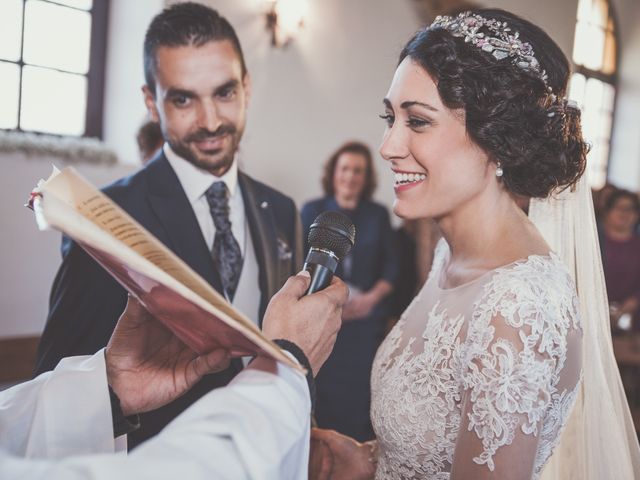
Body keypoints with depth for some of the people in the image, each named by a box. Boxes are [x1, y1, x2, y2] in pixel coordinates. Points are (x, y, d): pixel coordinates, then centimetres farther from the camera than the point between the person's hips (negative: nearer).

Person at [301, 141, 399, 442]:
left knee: (361, 389, 0)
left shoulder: (378, 214, 11)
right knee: (325, 388, -3)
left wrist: (372, 297, -9)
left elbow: (390, 265, 8)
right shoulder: (313, 211, 6)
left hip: (366, 316, 1)